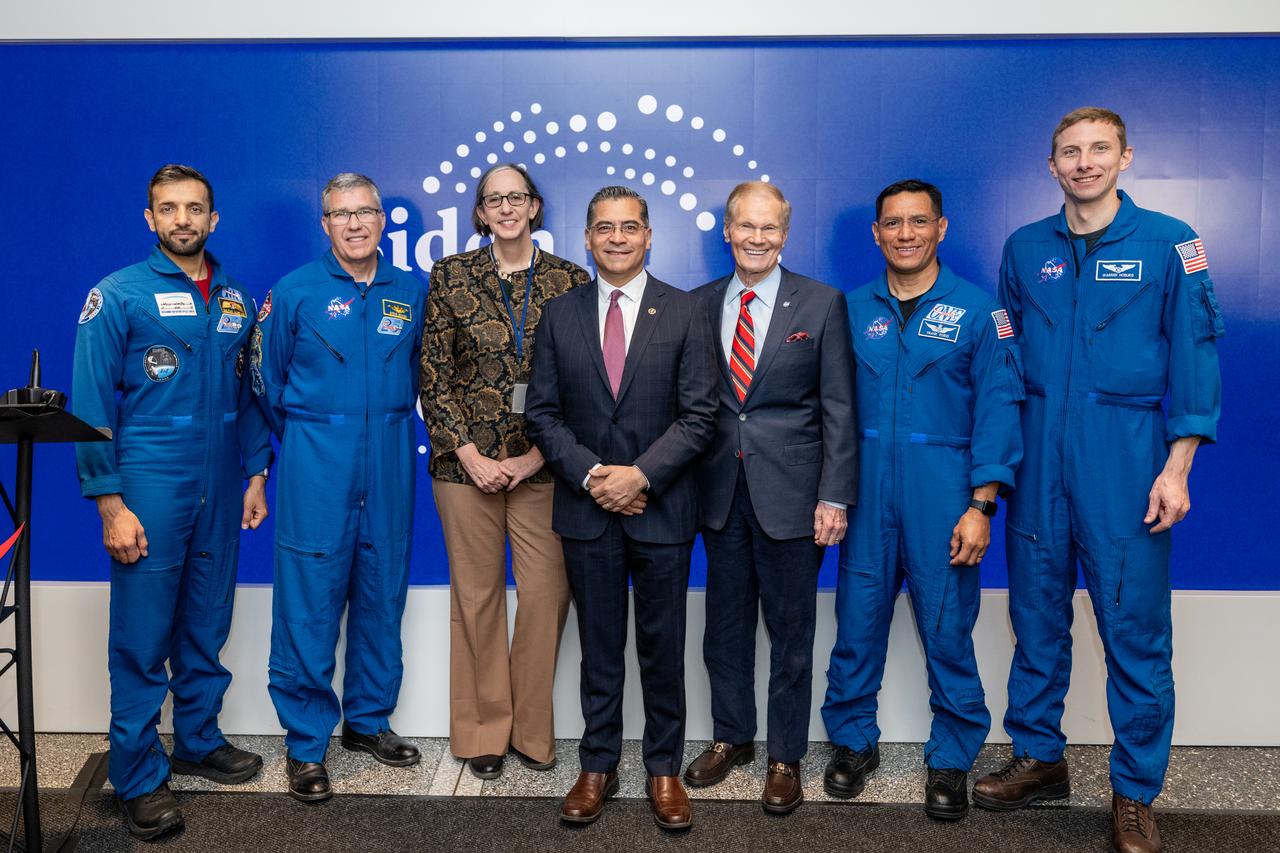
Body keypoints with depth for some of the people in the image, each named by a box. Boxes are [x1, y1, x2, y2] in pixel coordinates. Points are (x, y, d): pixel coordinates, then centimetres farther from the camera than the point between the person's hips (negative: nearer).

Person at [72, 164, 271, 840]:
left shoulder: (235, 301, 10)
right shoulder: (118, 296, -4)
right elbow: (91, 404, -7)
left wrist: (256, 473, 10)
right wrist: (110, 502, -12)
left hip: (220, 492, 5)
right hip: (149, 488, -4)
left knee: (207, 627, 14)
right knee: (143, 637, 2)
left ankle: (198, 740, 31)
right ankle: (138, 776, 15)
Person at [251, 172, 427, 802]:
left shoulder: (411, 294, 7)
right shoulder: (294, 293, -1)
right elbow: (267, 380, 7)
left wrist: (387, 429, 12)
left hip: (390, 463, 3)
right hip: (316, 464, -3)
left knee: (382, 593, 10)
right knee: (309, 602, -2)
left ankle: (368, 719, 27)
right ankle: (305, 743, 11)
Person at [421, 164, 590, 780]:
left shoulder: (571, 282, 3)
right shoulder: (450, 277, 4)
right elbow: (433, 377, 2)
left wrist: (537, 455, -7)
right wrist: (469, 454, -8)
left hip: (541, 466, 0)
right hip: (467, 460, 0)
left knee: (547, 593, 0)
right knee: (477, 595, 7)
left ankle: (531, 729, 19)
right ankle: (483, 730, 23)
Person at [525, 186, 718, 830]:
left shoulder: (685, 312, 0)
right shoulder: (559, 315, 5)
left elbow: (699, 414, -5)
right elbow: (543, 412, 3)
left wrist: (641, 475, -15)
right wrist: (590, 475, -11)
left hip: (661, 507, -1)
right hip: (586, 510, 1)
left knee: (662, 648, 9)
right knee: (599, 649, 12)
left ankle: (664, 770, 24)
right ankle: (597, 768, 25)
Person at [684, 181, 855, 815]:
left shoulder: (821, 304, -2)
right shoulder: (700, 305, 6)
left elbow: (838, 407, -5)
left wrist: (835, 496, -10)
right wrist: (688, 481, 2)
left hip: (790, 490, -3)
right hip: (721, 491, 3)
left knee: (790, 630, 8)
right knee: (725, 623, 14)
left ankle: (786, 756, 24)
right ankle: (731, 737, 33)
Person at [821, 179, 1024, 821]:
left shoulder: (978, 312, 0)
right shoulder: (853, 310, 8)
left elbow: (997, 412, -3)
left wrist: (981, 506, -10)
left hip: (942, 497, -2)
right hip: (866, 496, 2)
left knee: (947, 630, 4)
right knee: (857, 622, 7)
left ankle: (951, 760, 22)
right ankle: (853, 741, 27)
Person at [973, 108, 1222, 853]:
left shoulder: (1169, 242, -1)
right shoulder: (1024, 249, 9)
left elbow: (1195, 356, -2)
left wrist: (1177, 467, -9)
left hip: (1126, 458, -3)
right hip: (1038, 455, 3)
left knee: (1136, 630, 1)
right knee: (1037, 616, 11)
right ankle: (1039, 758, 27)